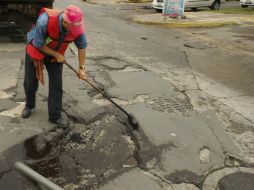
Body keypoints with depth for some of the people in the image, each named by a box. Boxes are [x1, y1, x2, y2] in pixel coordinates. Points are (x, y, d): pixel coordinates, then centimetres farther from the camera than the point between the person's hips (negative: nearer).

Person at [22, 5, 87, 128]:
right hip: (35, 52, -2)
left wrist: (82, 68, -12)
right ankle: (29, 106, 40)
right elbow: (39, 44, -28)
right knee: (30, 83, 12)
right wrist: (57, 55, -22)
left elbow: (82, 47, -11)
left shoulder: (77, 27, -26)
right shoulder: (45, 20, -38)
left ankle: (55, 116, 12)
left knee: (56, 86, -2)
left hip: (56, 56, 2)